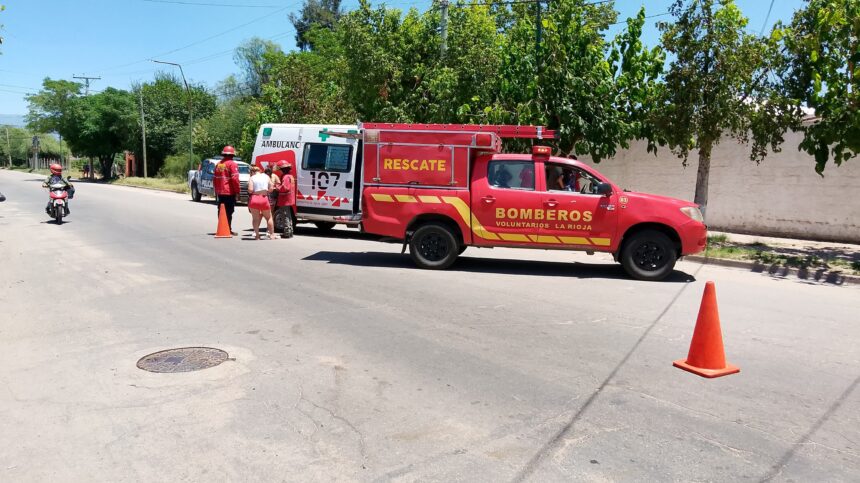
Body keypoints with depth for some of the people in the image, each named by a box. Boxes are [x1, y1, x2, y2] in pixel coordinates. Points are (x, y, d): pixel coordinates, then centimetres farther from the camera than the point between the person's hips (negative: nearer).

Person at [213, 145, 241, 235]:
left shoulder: (218, 164, 14)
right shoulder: (232, 164, -9)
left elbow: (215, 179, 19)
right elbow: (235, 179, -16)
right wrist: (237, 192, -11)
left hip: (220, 193, 7)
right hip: (229, 192, -7)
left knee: (221, 211, 12)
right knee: (229, 211, -5)